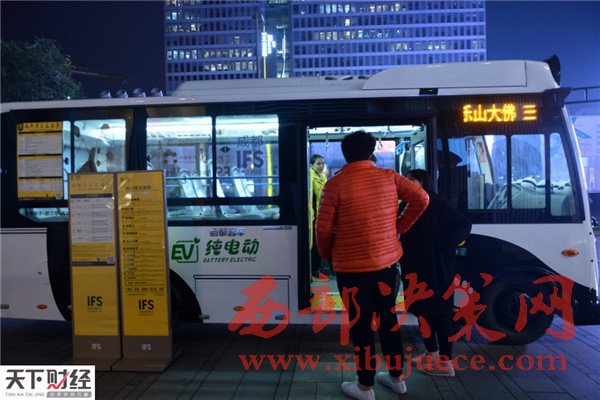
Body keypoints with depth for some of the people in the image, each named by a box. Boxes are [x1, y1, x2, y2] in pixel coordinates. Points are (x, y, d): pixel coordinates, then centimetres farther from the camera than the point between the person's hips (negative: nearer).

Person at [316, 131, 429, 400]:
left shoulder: (336, 183, -12)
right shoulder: (389, 177, -1)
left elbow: (324, 228, -11)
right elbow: (421, 199, -2)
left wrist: (327, 255, 7)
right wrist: (400, 227, 8)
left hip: (352, 267, -4)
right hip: (387, 261, 4)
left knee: (360, 324, 9)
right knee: (388, 318, 19)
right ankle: (396, 377, 33)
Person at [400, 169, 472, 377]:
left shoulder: (436, 204, -10)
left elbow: (464, 224, -15)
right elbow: (404, 237, 11)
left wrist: (443, 246, -16)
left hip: (435, 270, -8)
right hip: (416, 269, 8)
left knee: (439, 311, -1)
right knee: (423, 310, 15)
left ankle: (445, 362, 7)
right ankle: (431, 352, 30)